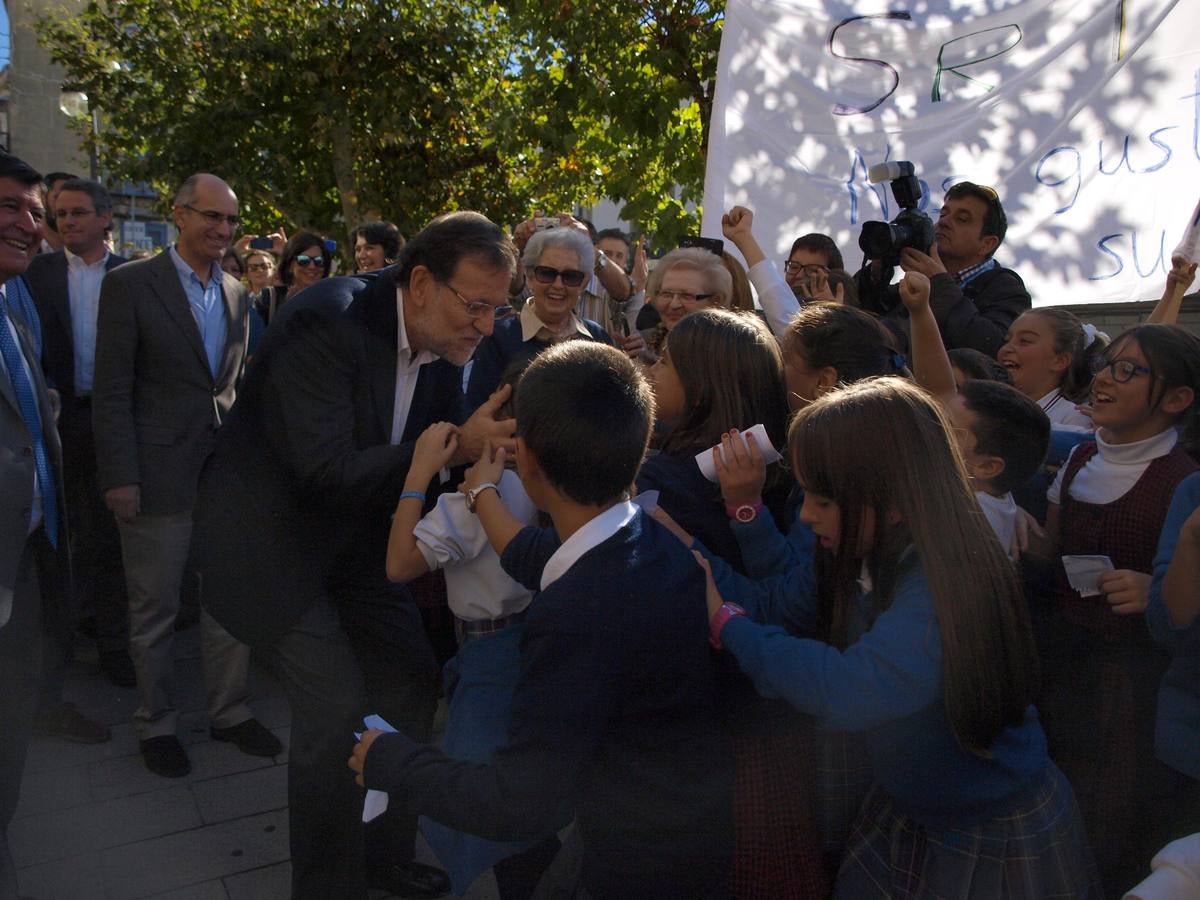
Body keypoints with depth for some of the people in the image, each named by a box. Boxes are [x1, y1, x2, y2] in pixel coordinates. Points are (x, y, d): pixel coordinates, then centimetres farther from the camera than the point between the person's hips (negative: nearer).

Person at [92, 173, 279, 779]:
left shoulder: (236, 292, 10)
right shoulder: (130, 284, -6)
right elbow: (111, 389, -9)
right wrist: (119, 477, -14)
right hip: (158, 474, -5)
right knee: (154, 609, 9)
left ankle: (229, 711, 29)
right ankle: (156, 723, 27)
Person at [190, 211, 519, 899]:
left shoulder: (443, 346, -4)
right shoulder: (326, 322, -26)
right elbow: (327, 469, -31)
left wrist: (485, 446, -17)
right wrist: (456, 447, -37)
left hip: (356, 532, 8)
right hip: (270, 535, -7)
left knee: (414, 679, 9)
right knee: (336, 706, -11)